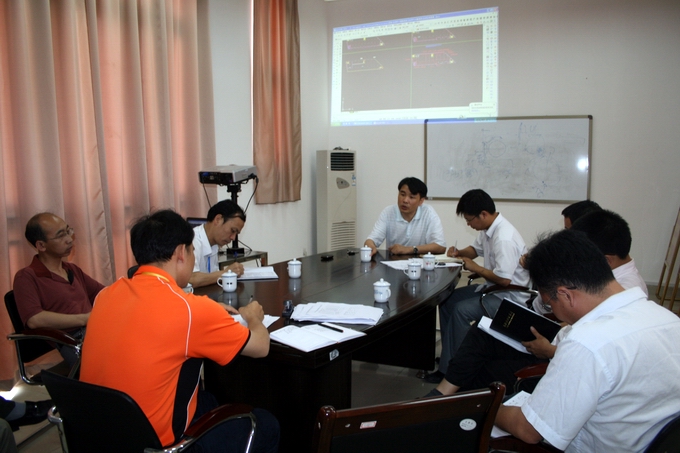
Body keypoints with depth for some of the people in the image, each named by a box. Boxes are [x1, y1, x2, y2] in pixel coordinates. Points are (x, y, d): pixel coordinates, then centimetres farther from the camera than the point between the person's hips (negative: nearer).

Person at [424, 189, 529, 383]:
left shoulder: (504, 239, -28)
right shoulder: (488, 229, 3)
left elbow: (504, 279, -30)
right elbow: (476, 248, 23)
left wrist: (475, 268, -17)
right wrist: (459, 253, 1)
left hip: (509, 298, -11)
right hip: (492, 289, 11)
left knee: (461, 310, -26)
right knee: (447, 301, 8)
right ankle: (448, 355, 14)